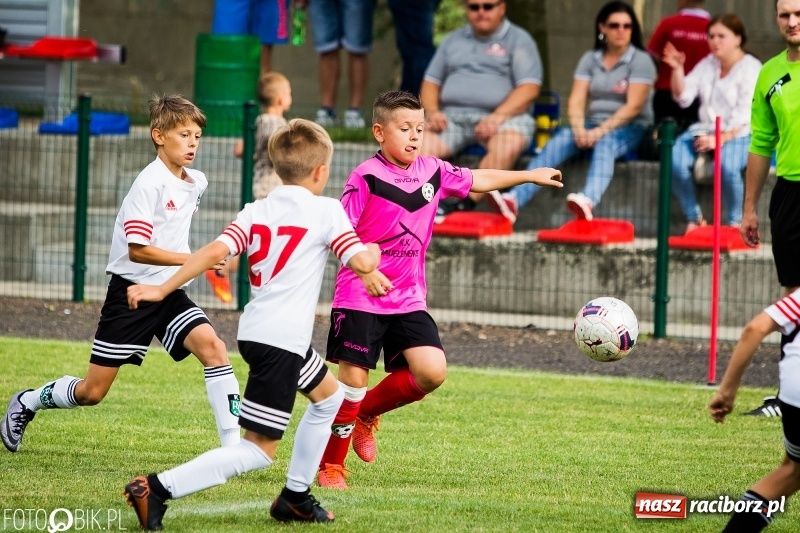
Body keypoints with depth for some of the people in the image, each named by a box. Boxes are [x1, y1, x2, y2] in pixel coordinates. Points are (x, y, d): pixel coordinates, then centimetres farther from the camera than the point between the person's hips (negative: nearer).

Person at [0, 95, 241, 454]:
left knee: (212, 347, -21)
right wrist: (193, 260, -30)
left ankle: (233, 445, -21)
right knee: (92, 392, 2)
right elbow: (137, 250, -25)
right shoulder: (149, 183, -18)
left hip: (169, 292, 6)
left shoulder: (197, 183, 6)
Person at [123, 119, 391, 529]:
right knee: (258, 451, -7)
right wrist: (372, 256, 12)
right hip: (281, 340, -8)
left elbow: (215, 251, -6)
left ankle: (295, 498, 36)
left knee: (329, 397, 31)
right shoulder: (326, 211, -5)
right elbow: (361, 262, -11)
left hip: (255, 331, 8)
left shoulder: (255, 212, 9)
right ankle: (157, 490, -20)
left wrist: (162, 289, -8)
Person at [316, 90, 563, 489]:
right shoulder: (366, 177, -13)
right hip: (359, 299, -5)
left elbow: (478, 180, 21)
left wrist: (530, 175, 23)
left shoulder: (432, 171, 5)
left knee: (432, 371, -10)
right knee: (353, 380, -5)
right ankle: (331, 465, 12)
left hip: (408, 298, 5)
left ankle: (366, 412, 16)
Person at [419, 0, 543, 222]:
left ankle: (465, 206, -41)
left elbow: (529, 88, -4)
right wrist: (432, 112, -1)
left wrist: (498, 116, -19)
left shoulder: (518, 40, 7)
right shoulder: (452, 41, 22)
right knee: (422, 144, -26)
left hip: (503, 116, -4)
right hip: (452, 116, 4)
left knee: (509, 144, -38)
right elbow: (430, 82, 21)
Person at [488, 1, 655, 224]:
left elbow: (633, 106, -13)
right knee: (559, 141, -25)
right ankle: (514, 199, -44)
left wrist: (601, 131, -23)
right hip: (594, 126, 4)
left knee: (605, 144, -38)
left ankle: (587, 202, -69)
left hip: (630, 129, -4)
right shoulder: (590, 59, 10)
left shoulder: (640, 61, -4)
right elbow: (576, 100, 0)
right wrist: (579, 129, -19)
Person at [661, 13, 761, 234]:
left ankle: (734, 222, -18)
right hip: (705, 129, 5)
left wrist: (722, 139, -24)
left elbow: (745, 115, -12)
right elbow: (683, 98, 11)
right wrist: (677, 69, -3)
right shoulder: (707, 64, 15)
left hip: (738, 134, -5)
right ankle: (694, 218, -9)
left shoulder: (751, 68, -3)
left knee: (727, 165, -39)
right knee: (674, 161, -24)